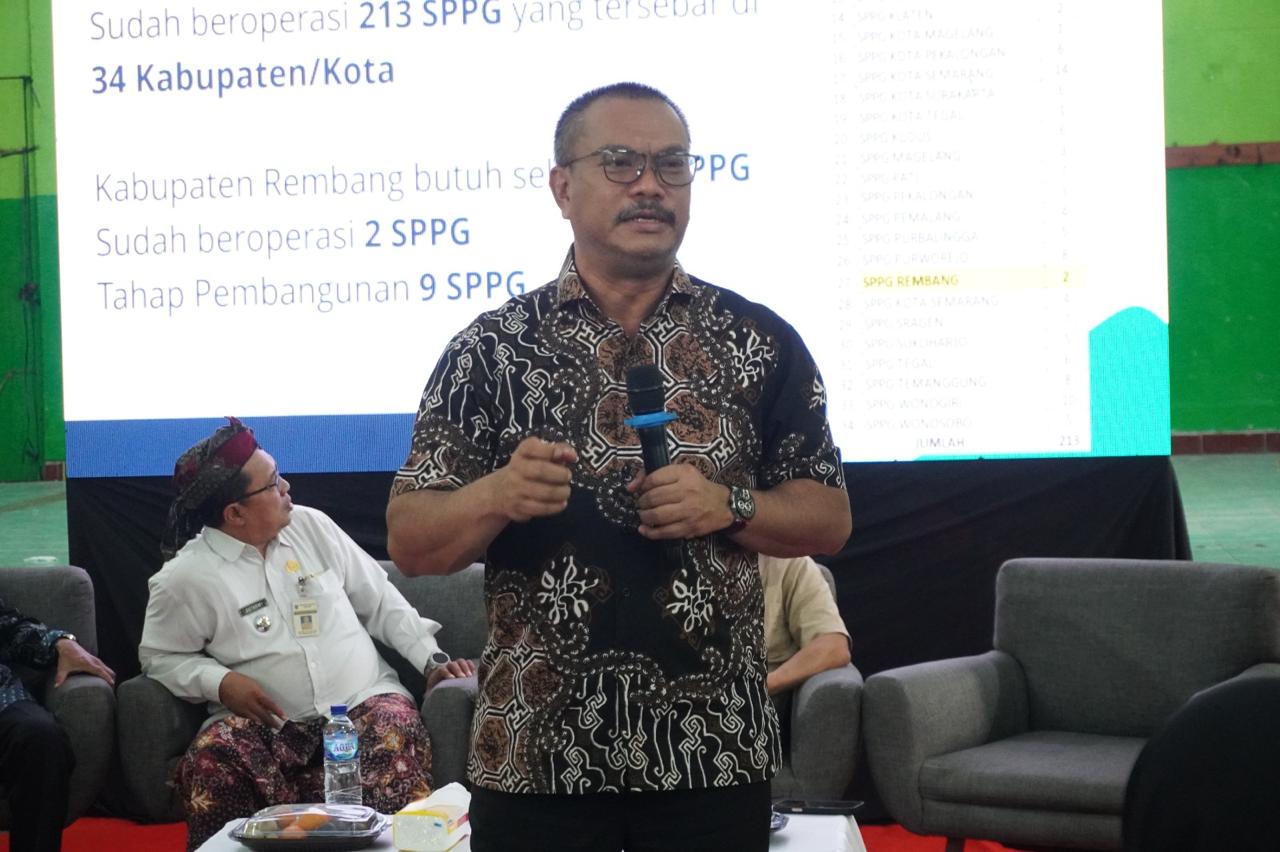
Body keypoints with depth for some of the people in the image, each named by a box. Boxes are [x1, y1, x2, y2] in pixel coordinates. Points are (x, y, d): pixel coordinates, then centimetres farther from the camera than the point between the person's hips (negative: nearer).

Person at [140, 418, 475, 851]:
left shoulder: (312, 526, 7)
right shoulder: (185, 578, -4)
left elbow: (380, 599, 12)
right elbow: (160, 655, 5)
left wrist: (432, 658, 3)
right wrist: (220, 681, -13)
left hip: (365, 700, 2)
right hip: (270, 723, -2)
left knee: (397, 731, -32)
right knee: (212, 757, -32)